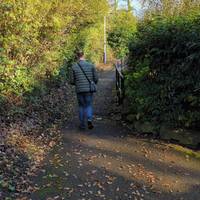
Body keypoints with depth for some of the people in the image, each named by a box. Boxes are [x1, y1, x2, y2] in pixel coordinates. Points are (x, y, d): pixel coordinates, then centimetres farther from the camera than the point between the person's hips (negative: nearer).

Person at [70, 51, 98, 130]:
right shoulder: (91, 65, -1)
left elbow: (72, 81, 1)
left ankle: (82, 125, 19)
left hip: (79, 90, 0)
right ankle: (89, 120, -12)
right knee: (89, 106, 13)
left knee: (81, 106, 16)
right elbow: (96, 78, 0)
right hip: (89, 90, 0)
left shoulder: (74, 67, -1)